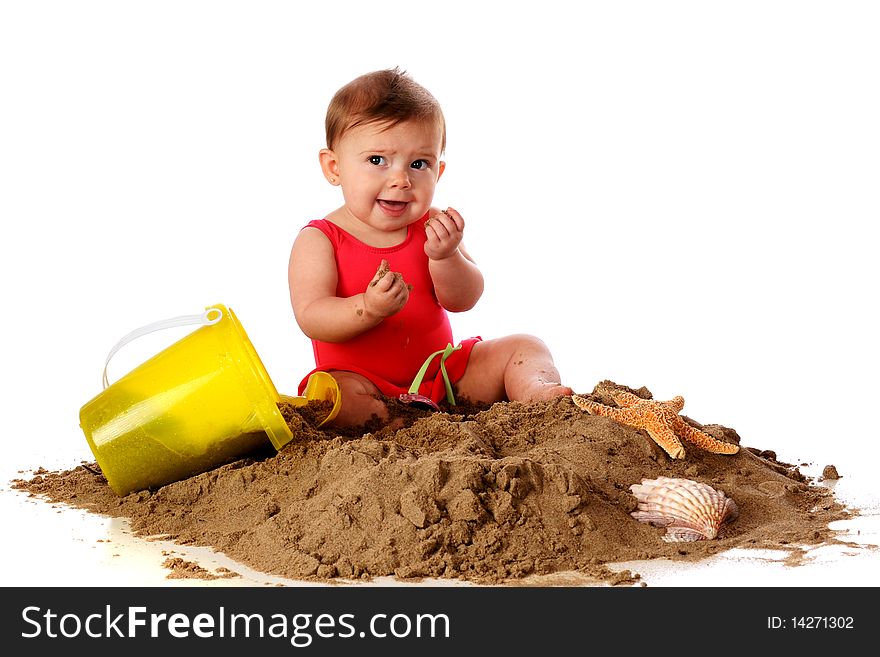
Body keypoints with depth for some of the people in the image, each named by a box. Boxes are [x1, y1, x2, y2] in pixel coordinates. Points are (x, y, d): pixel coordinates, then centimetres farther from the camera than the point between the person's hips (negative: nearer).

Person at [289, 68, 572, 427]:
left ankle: (535, 392, -28)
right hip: (363, 380, -4)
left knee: (524, 347, -3)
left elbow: (462, 300, -4)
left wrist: (444, 257, -25)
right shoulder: (318, 240, -8)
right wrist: (368, 309, -37)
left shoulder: (433, 228, 3)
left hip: (442, 370, 5)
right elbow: (311, 319, -19)